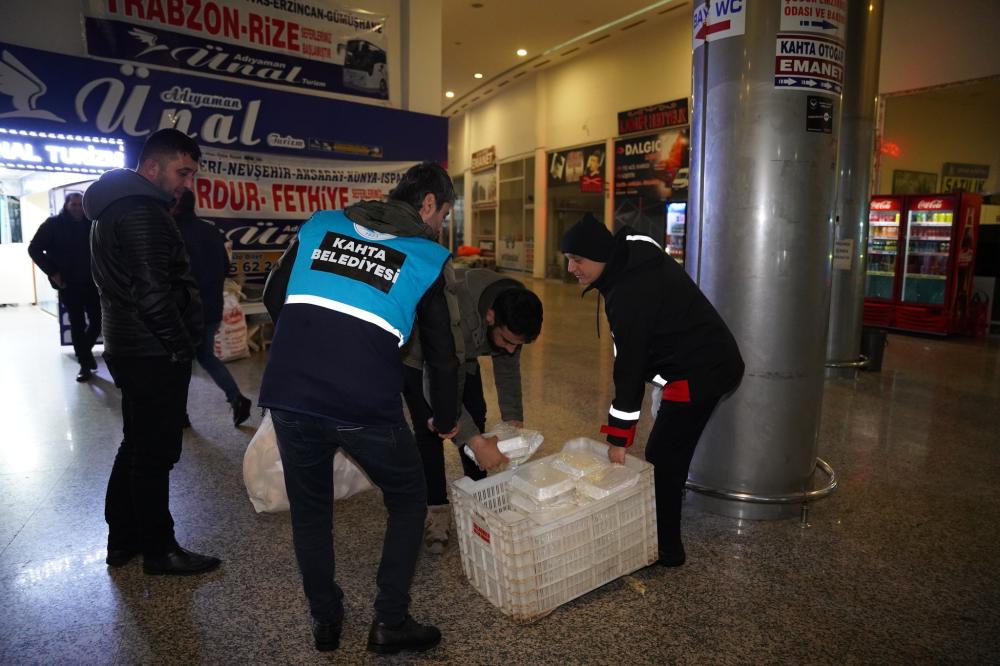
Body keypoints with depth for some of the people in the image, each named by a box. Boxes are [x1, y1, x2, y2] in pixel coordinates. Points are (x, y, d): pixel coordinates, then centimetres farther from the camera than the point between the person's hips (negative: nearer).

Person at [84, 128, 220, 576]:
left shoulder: (116, 208, 17)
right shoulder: (141, 212, -17)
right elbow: (153, 293, -25)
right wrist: (181, 347, -13)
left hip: (130, 348, 11)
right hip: (154, 353, -10)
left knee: (137, 445, 19)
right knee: (155, 453, 0)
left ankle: (123, 539, 30)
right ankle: (159, 551, 13)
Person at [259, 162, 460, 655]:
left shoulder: (322, 224, 14)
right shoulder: (427, 257, 6)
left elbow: (274, 296, 18)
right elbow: (441, 352, 10)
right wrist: (445, 420, 25)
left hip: (287, 393, 4)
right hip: (365, 407, -3)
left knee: (309, 508, 25)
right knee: (408, 501, 21)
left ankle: (325, 620, 37)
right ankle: (390, 623, 24)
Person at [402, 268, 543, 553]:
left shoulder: (514, 311, -24)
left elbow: (508, 367, -9)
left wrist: (513, 418, -17)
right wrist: (477, 443, -50)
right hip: (417, 355, -5)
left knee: (476, 420, 4)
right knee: (430, 430, -13)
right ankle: (436, 511, 0)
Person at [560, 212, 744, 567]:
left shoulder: (629, 295, -28)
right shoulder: (635, 248, 1)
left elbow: (629, 365, -25)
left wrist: (619, 438, -18)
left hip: (699, 373, -10)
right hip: (711, 361, 10)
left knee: (662, 460, -3)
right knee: (670, 457, 16)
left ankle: (666, 549, 11)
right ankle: (664, 536, 29)